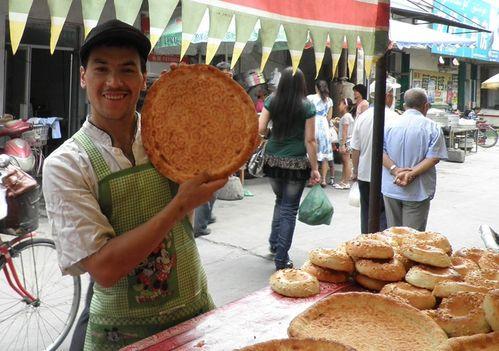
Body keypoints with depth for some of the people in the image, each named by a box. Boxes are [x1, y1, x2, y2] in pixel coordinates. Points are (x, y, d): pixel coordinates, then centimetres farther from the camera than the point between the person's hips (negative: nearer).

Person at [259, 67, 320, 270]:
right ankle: (281, 259, 8)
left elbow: (260, 129, -4)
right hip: (296, 163, -3)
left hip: (273, 160, 3)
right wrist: (314, 169, -3)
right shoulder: (307, 106, -6)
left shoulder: (272, 101, 0)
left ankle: (274, 244, 30)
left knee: (280, 200, 25)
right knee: (289, 208, 5)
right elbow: (309, 140, -8)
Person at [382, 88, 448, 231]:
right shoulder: (432, 128, -6)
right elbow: (434, 157, -14)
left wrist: (395, 170, -14)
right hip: (417, 192, -3)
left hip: (391, 189, 3)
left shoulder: (390, 124, 2)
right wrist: (412, 173, -18)